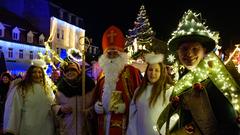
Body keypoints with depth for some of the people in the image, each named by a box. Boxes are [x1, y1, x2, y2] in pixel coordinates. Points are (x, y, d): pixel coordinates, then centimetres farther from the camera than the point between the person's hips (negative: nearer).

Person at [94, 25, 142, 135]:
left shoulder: (132, 72, -6)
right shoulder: (102, 74, 12)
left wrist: (126, 106, -18)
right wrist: (96, 104, 3)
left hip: (124, 123, -5)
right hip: (104, 123, 5)